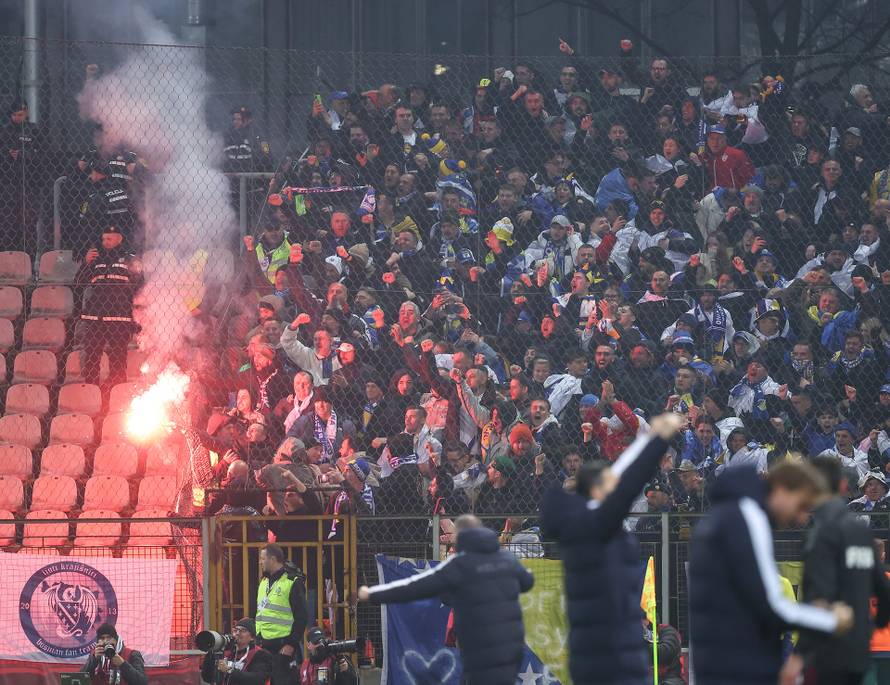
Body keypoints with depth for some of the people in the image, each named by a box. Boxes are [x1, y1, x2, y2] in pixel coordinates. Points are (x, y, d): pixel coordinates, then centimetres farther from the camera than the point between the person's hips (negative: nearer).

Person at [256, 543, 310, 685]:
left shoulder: (292, 582, -8)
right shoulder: (264, 582, 17)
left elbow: (301, 616, -11)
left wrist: (291, 644, -15)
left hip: (284, 647, -7)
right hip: (264, 645, 7)